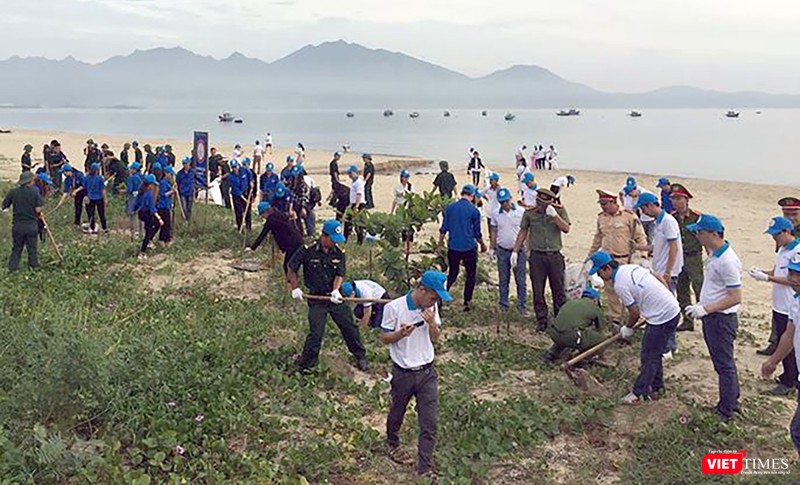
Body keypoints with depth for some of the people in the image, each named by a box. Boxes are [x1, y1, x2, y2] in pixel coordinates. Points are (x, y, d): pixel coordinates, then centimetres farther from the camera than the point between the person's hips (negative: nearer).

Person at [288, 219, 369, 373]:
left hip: (335, 297, 3)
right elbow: (292, 269, -1)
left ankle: (360, 356, 29)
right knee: (316, 332, -6)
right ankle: (304, 364, 12)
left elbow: (340, 275, -8)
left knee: (349, 326, 9)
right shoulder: (308, 251, -12)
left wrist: (335, 291, -26)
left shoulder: (339, 254, -2)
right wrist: (295, 288, -5)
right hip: (317, 298, -3)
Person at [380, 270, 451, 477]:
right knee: (397, 413, 20)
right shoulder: (394, 308, -16)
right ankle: (392, 443, 50)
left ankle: (425, 469, 8)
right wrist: (400, 334, -27)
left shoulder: (432, 308, -2)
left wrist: (432, 323, -16)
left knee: (430, 423, -1)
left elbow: (435, 338, 5)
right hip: (403, 373, -3)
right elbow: (384, 338, -7)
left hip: (427, 372, 3)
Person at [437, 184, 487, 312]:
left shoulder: (450, 207, 1)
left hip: (453, 248, 3)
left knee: (452, 274, 17)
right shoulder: (474, 210, -8)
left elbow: (444, 229, 3)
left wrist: (439, 244, 13)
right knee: (471, 275, 11)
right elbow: (477, 233, -2)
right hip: (469, 248, -3)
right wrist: (482, 245, 15)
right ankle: (466, 302, 11)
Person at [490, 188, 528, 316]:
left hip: (518, 250, -2)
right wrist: (492, 248, 10)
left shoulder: (521, 212, -7)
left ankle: (522, 306, 8)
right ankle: (503, 306, 20)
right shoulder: (496, 214, 2)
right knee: (503, 280, 10)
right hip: (502, 251, 3)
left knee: (521, 280, 0)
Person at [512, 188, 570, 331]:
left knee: (558, 289, 7)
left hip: (555, 256, 0)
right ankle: (541, 320, 14)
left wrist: (554, 215, -21)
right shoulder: (530, 213, 0)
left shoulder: (559, 211, -1)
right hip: (537, 256, 1)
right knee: (538, 291, 4)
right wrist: (515, 251, 8)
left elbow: (566, 229, -10)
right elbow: (523, 232, 9)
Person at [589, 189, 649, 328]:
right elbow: (597, 238, 23)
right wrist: (590, 255, 25)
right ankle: (615, 319, 18)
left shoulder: (629, 216, -7)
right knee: (610, 291, 8)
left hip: (624, 261, -5)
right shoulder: (601, 218, 10)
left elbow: (641, 238, -4)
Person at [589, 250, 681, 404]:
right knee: (653, 353, 19)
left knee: (649, 357, 0)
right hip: (673, 309, 10)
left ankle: (639, 393, 9)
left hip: (663, 317, -10)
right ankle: (656, 387, 30)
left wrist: (627, 328, 8)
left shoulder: (620, 285, -19)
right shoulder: (630, 267, 6)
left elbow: (635, 312, -11)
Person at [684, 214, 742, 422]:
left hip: (721, 319, -10)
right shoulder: (714, 255, 6)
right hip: (711, 316, 10)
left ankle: (725, 412, 12)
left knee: (724, 366, 2)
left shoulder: (727, 261, -23)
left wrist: (706, 309, -26)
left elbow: (736, 297, -24)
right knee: (724, 363, 20)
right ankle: (732, 401, 35)